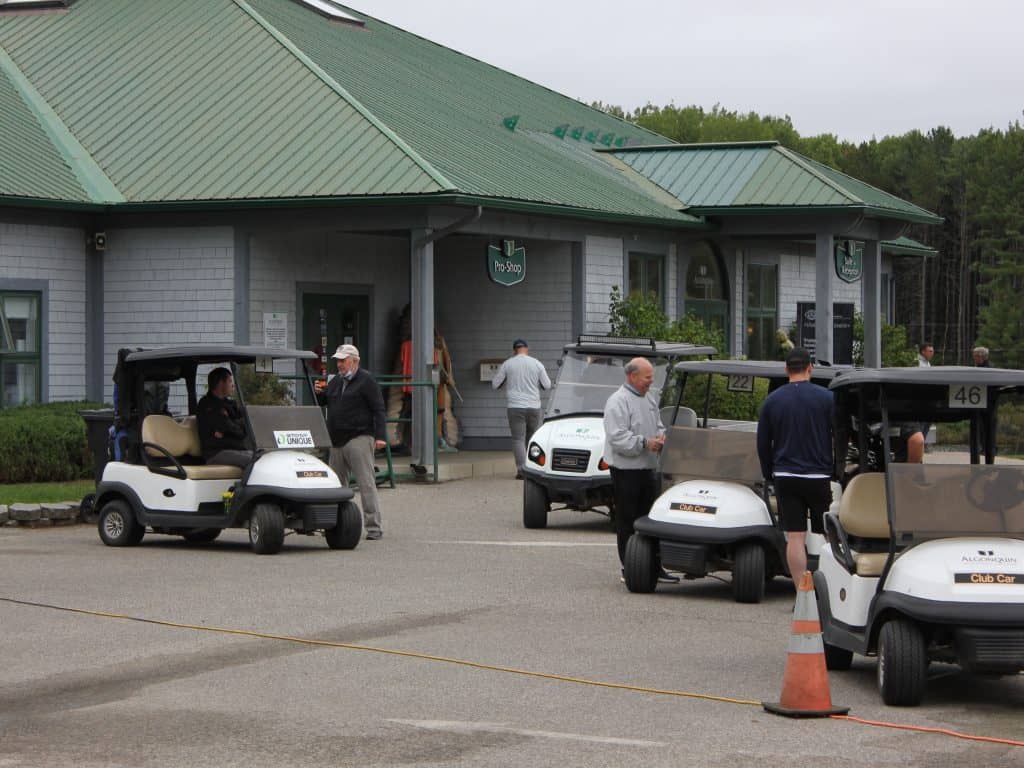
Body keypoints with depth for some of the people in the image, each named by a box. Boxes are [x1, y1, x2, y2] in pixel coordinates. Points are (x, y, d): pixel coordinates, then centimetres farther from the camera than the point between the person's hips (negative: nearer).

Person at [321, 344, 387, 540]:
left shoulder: (366, 381, -3)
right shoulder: (335, 382, 18)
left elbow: (378, 409, -7)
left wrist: (379, 436, -15)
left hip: (359, 439, -7)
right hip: (337, 442, 7)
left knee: (366, 483, -10)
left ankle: (373, 526, -11)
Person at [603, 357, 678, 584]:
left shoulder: (649, 401, 17)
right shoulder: (618, 402, -11)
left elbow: (658, 427, 25)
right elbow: (617, 438, -19)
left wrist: (661, 437, 2)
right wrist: (645, 443, -25)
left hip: (649, 469, 8)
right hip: (626, 470, -8)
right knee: (627, 523, 0)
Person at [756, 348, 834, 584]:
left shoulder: (772, 400, 4)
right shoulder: (825, 397, -4)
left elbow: (762, 443, 8)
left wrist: (769, 475, 19)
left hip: (785, 477, 2)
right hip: (819, 475, -2)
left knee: (795, 537, -1)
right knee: (826, 535, 9)